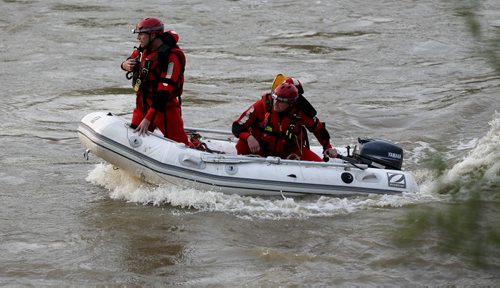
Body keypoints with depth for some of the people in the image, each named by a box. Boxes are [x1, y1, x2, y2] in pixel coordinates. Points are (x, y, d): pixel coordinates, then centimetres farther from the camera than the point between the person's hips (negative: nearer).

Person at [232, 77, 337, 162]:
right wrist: (249, 138, -38)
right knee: (242, 145, -31)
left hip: (289, 152, 1)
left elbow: (318, 128, 3)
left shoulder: (300, 112, -17)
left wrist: (328, 148, -4)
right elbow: (237, 126, -19)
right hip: (261, 150, -1)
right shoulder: (262, 105, -21)